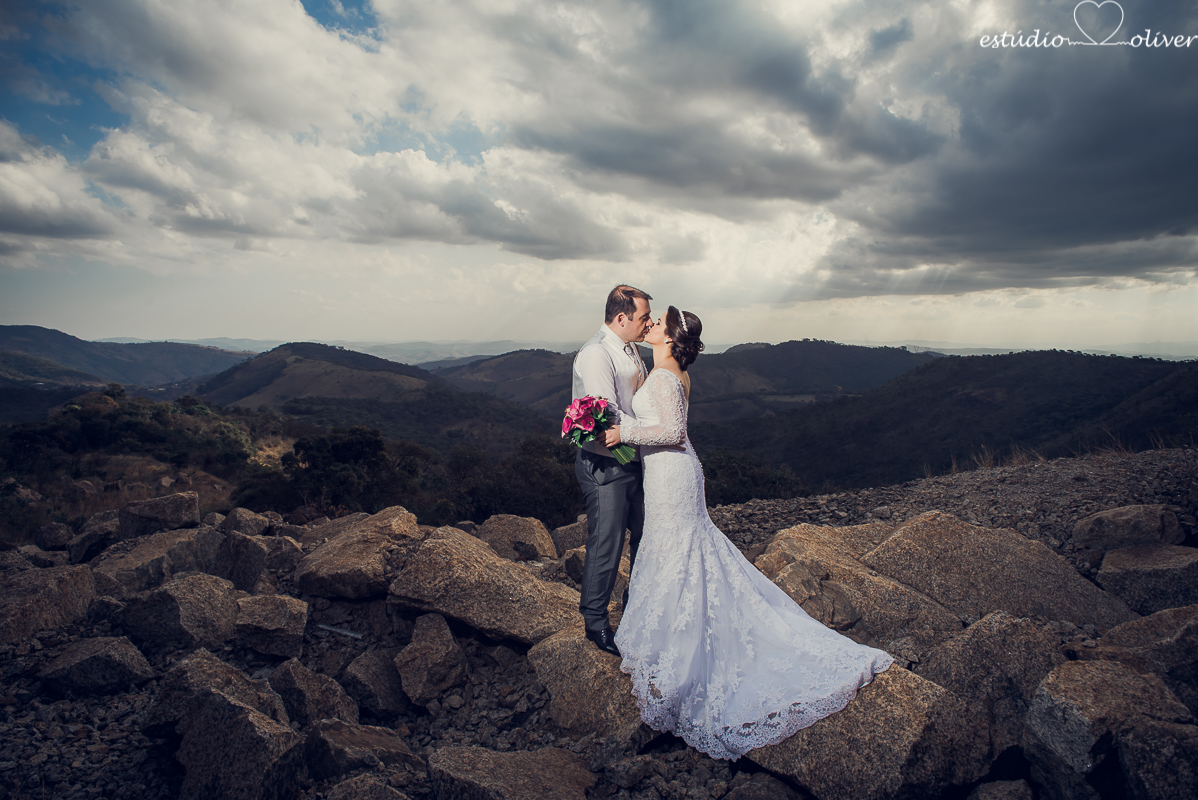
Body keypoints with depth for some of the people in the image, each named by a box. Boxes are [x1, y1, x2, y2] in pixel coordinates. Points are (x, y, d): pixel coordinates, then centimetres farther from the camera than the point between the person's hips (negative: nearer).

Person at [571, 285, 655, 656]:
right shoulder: (595, 354, -21)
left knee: (645, 532, 21)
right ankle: (595, 621, 23)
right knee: (606, 545, 3)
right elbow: (608, 416, -27)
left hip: (633, 460, 9)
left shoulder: (631, 350, 9)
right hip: (605, 467, -9)